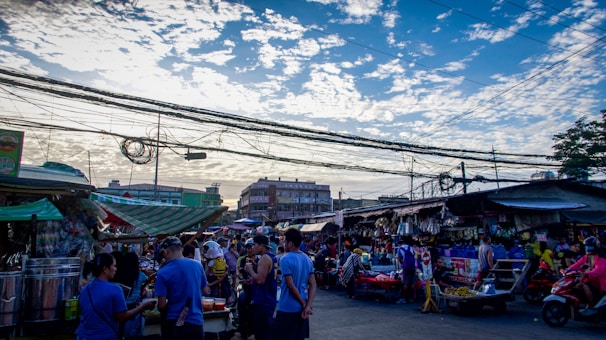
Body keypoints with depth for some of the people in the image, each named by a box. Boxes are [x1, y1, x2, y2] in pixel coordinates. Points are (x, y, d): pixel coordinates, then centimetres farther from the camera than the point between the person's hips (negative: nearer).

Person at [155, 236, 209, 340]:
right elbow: (205, 290, 10)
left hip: (174, 323, -3)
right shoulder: (197, 265, -2)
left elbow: (162, 305, -11)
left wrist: (164, 314, 10)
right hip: (196, 321, 4)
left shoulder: (163, 272, -14)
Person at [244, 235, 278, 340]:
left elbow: (260, 280, -25)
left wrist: (250, 269, -11)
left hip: (262, 301, -10)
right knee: (265, 331, 19)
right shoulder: (272, 257, 12)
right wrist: (255, 268, 10)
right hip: (268, 300, 10)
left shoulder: (264, 258, -17)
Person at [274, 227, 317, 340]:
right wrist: (308, 306, -5)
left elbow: (291, 286, -17)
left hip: (287, 309, -7)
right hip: (301, 308, 7)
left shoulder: (286, 259, -15)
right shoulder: (308, 259, 6)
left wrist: (304, 304, -8)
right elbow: (313, 285, 2)